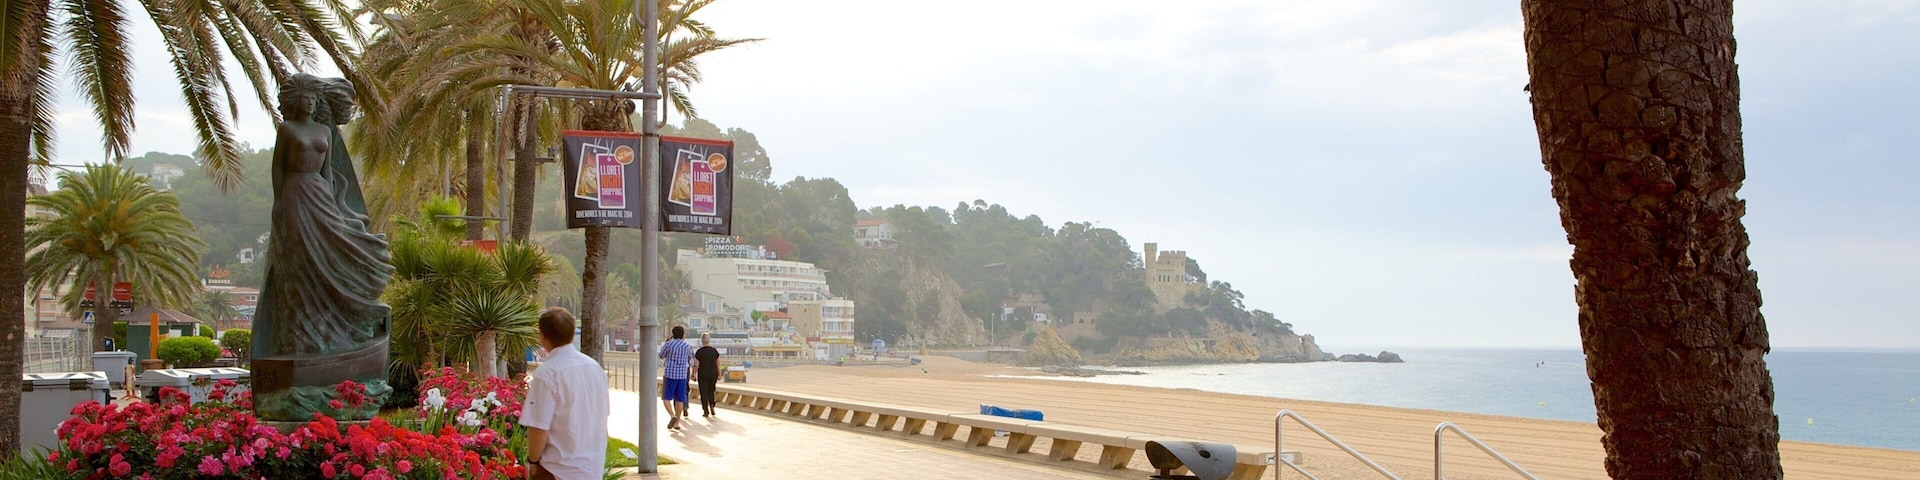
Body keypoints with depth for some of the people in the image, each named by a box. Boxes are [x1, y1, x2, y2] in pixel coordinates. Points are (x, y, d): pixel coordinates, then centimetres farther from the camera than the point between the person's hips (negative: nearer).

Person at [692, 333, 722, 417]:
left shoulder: (699, 352, -10)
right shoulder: (715, 351, -1)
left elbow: (696, 365, -9)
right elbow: (718, 364, 0)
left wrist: (694, 374, 3)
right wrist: (719, 374, 6)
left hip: (703, 374, -3)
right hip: (713, 374, 3)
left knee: (704, 392, 5)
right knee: (711, 391, 19)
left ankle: (706, 411, 2)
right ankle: (712, 407, 3)